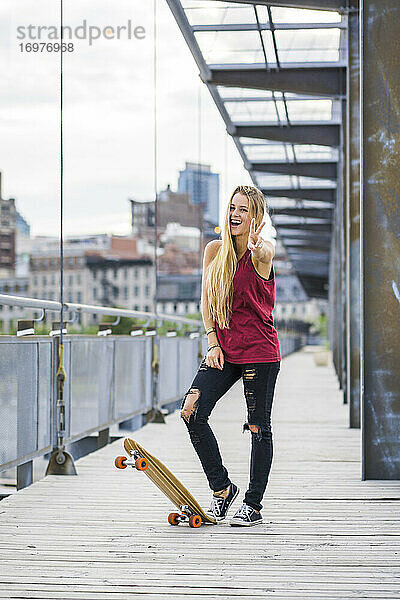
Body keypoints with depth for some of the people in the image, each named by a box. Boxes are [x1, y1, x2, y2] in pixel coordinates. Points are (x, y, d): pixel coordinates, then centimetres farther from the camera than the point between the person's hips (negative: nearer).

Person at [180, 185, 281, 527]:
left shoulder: (263, 251, -8)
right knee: (191, 412, -9)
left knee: (259, 427, 0)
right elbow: (206, 301, 10)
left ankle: (253, 506, 14)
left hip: (259, 351, -5)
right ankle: (222, 488, 8)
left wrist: (257, 244, -58)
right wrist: (213, 343, 1)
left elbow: (263, 253, -34)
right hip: (223, 350, 5)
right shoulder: (215, 249, 6)